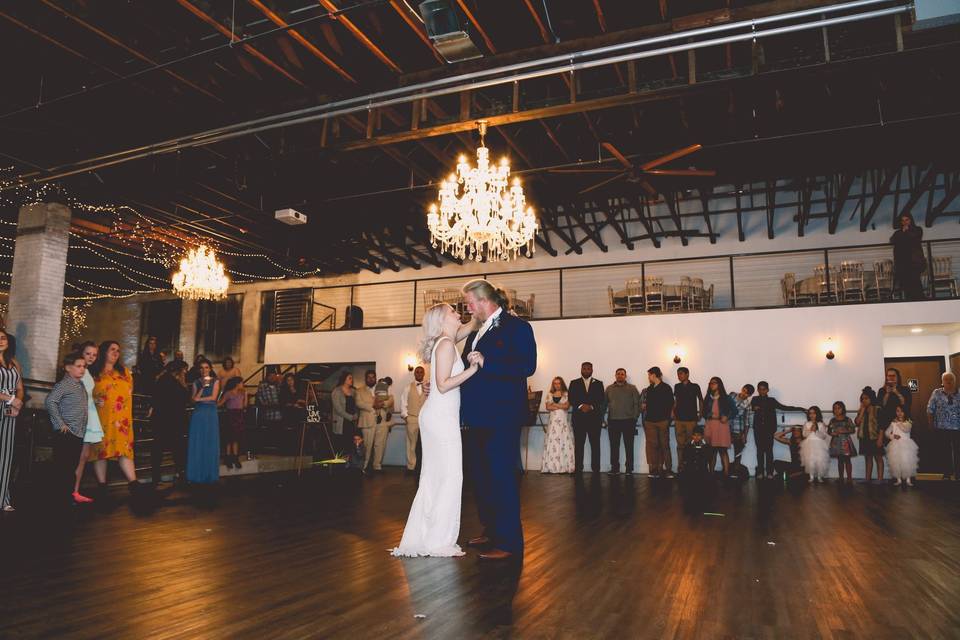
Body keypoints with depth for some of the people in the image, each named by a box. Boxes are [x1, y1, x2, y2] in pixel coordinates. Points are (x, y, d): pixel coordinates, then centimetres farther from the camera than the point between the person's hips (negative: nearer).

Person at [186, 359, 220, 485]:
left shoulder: (215, 381, 5)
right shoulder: (196, 382, 10)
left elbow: (213, 397, -5)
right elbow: (193, 399, -1)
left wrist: (199, 399, -3)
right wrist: (202, 387, -9)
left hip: (210, 414, -1)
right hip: (198, 414, 2)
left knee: (210, 444, 1)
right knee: (197, 444, 0)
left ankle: (210, 475, 7)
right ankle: (196, 475, 6)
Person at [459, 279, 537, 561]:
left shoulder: (517, 326, -7)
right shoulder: (475, 334, 18)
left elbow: (526, 366, -19)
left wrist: (486, 362, -22)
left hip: (502, 417, -9)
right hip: (479, 416, 9)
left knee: (501, 477, -4)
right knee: (481, 477, 15)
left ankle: (509, 542, 6)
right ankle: (491, 530, 30)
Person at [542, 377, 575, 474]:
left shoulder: (566, 394, 7)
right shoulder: (550, 395, 13)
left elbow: (567, 406, -5)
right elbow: (548, 407, 1)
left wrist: (554, 404, -5)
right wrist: (561, 406, -5)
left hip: (564, 421, -2)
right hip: (553, 421, 2)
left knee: (564, 441, -7)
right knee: (552, 441, -5)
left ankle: (565, 467, -8)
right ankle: (551, 467, -6)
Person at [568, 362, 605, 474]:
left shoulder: (598, 384, 13)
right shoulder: (574, 383, 13)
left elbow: (601, 400, 3)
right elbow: (571, 399, 2)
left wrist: (591, 406, -13)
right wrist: (580, 406, -13)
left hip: (594, 418, 0)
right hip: (579, 418, 0)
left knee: (595, 444, -1)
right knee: (578, 444, -1)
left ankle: (596, 469, 2)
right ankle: (578, 468, 2)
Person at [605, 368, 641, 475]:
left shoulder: (632, 388, 6)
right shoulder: (609, 389, 12)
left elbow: (637, 404, 3)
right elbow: (604, 404, 11)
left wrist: (635, 418, -4)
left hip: (628, 421, -2)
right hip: (613, 422, 2)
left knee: (629, 446, 2)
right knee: (614, 446, 3)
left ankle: (629, 468, 7)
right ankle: (614, 468, 10)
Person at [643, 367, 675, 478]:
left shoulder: (666, 388, 1)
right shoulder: (649, 389, 17)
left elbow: (670, 404, -1)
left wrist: (667, 418, -5)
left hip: (662, 421, -4)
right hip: (650, 421, 4)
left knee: (664, 445, -2)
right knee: (652, 445, -1)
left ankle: (667, 469, 1)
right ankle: (654, 470, 0)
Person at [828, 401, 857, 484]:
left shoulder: (847, 419, -1)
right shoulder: (832, 420, 7)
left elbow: (853, 430, -4)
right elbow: (829, 431, 11)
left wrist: (844, 431, -17)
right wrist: (832, 433, -10)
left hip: (845, 442, -3)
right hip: (836, 442, 3)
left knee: (847, 460, -2)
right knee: (840, 460, 8)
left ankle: (849, 478, 2)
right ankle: (841, 478, 13)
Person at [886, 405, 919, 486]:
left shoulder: (908, 422, 2)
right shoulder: (893, 423, 8)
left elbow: (906, 429, -18)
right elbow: (887, 432, 8)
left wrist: (899, 422, -14)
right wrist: (893, 436, -8)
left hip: (906, 445, -2)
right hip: (896, 445, 2)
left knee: (907, 462, -9)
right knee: (896, 462, 0)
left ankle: (908, 479, 4)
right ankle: (898, 479, 11)